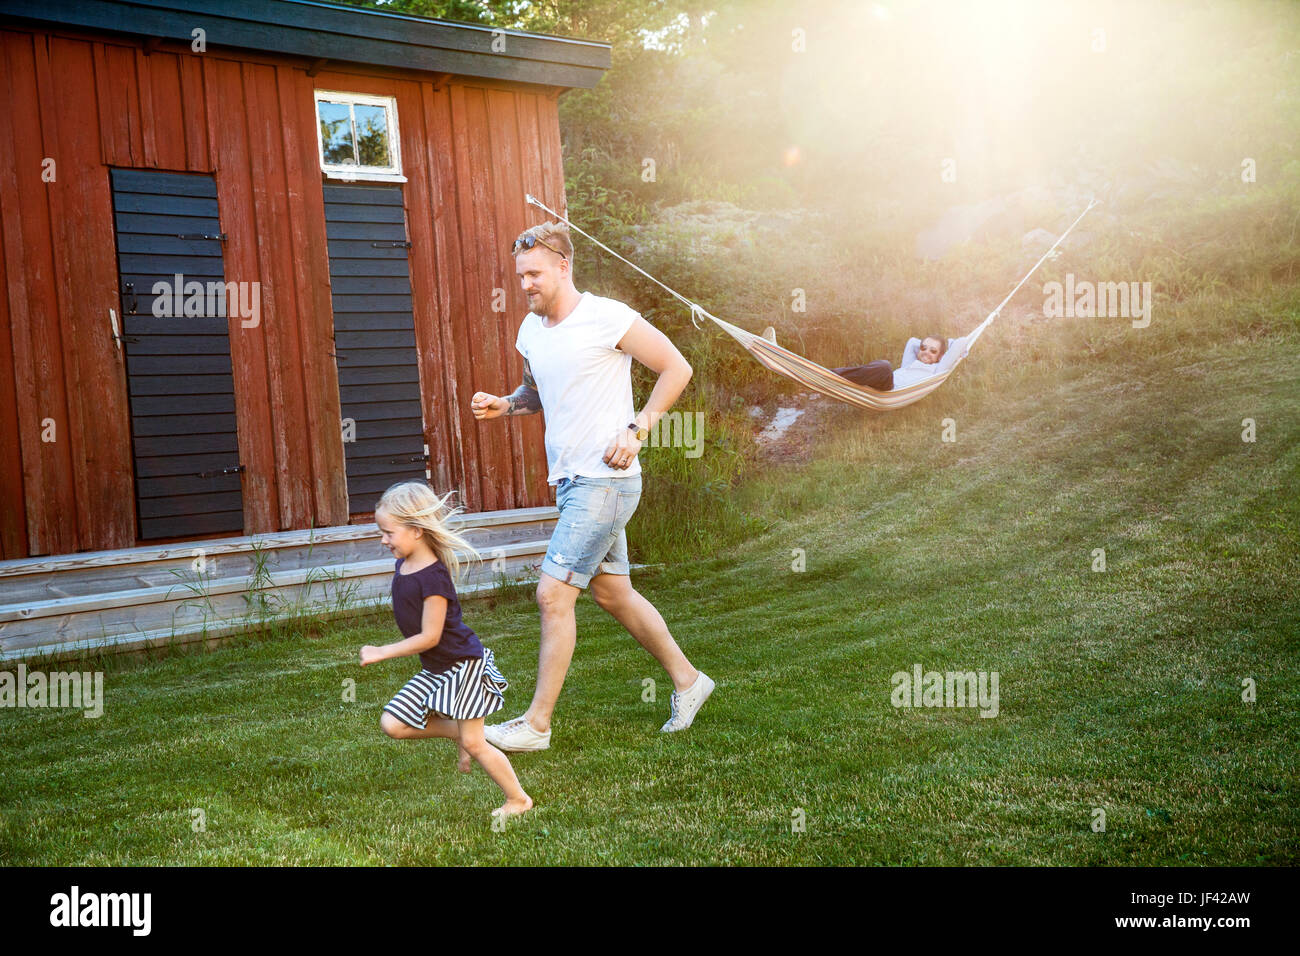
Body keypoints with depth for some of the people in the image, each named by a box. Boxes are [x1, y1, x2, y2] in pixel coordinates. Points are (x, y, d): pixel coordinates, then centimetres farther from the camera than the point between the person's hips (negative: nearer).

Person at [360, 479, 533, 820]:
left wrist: (382, 653, -18)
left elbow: (429, 637, -23)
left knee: (474, 743, -4)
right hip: (434, 669, 9)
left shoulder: (433, 576, -25)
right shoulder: (403, 565, 2)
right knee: (393, 724, 0)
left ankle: (518, 799, 14)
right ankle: (457, 731, 17)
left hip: (463, 664, -9)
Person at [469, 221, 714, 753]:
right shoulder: (531, 330, 9)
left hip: (605, 480, -9)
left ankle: (536, 724, 1)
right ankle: (687, 681, 33)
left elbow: (677, 368, -8)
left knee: (553, 593, -10)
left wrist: (636, 430, -15)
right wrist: (504, 405, 4)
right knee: (612, 593, 16)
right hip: (569, 481, 9)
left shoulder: (607, 318, -13)